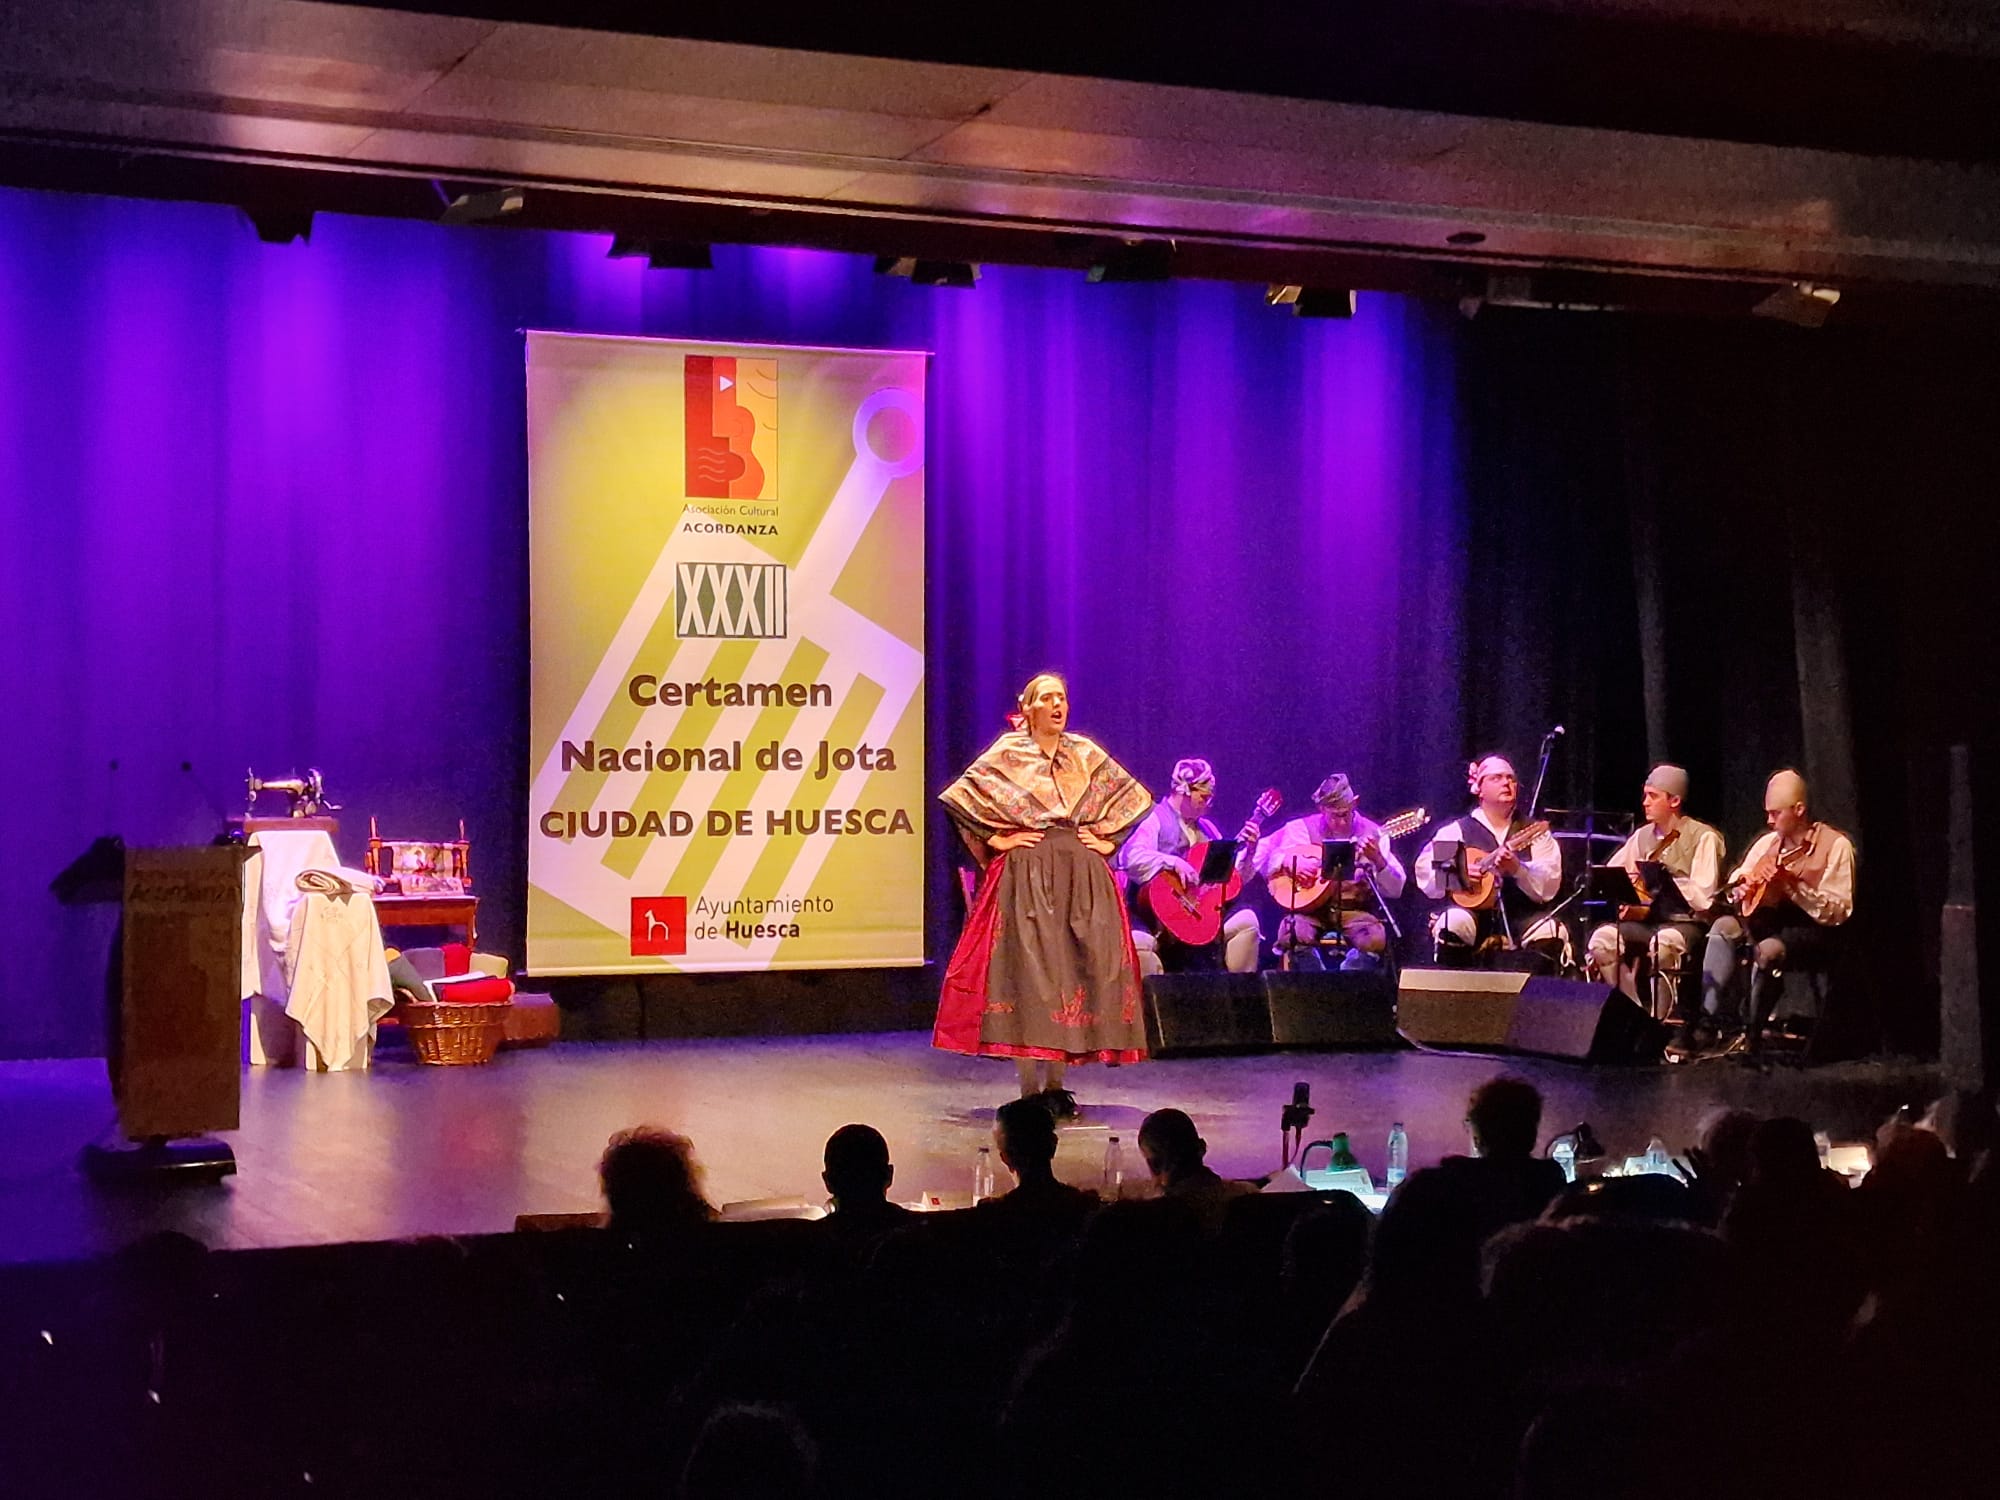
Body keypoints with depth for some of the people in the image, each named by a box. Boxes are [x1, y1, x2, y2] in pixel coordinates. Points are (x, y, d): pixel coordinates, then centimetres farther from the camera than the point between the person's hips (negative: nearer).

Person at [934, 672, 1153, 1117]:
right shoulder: (1007, 754, 2)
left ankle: (1056, 1084, 9)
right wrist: (996, 839, -6)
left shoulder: (1087, 755, 11)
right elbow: (961, 796, -2)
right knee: (1026, 970, -7)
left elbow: (1130, 797, 18)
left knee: (1075, 969, 1)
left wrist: (1108, 839, 8)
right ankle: (1030, 1088, -3)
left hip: (1083, 879, 3)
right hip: (1025, 876, -3)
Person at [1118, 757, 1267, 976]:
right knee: (1139, 942, -36)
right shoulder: (1155, 821, -5)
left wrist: (1249, 849, 1)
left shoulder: (1206, 828, 17)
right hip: (1155, 921, -6)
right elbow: (1132, 858, -24)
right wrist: (1174, 862, -33)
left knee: (1246, 920, -11)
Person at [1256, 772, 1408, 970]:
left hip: (1354, 910, 0)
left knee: (1375, 941, -31)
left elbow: (1395, 890, -2)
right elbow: (1259, 856, 3)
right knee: (1293, 935, -32)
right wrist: (1288, 862, -14)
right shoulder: (1303, 828, 3)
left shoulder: (1371, 833, 2)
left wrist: (1377, 859, -20)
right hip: (1310, 907, 0)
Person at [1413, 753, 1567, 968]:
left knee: (1551, 934, -28)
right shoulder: (1457, 831, 10)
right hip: (1474, 911, -1)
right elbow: (1425, 876, 0)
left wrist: (1517, 869, -19)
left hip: (1520, 916, 1)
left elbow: (1549, 888, -1)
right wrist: (1458, 876, -18)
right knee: (1454, 924, -33)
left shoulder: (1534, 833, 12)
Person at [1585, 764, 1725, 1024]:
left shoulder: (1703, 837, -2)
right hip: (1644, 922, 6)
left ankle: (1661, 1018, -23)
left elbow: (1702, 897, -11)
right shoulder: (1643, 836, 16)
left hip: (1685, 922, -6)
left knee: (1663, 943, -38)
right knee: (1602, 939, -22)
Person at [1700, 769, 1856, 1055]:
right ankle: (1710, 1022, -26)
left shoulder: (1836, 845, -10)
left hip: (1816, 932, -7)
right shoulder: (1768, 843, 10)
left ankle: (1752, 1034, -19)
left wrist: (1793, 886, -25)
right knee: (1725, 926, -21)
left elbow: (1839, 912, -16)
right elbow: (1736, 881, 21)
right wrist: (1740, 888, -4)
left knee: (1769, 949, -36)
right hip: (1772, 921, 7)